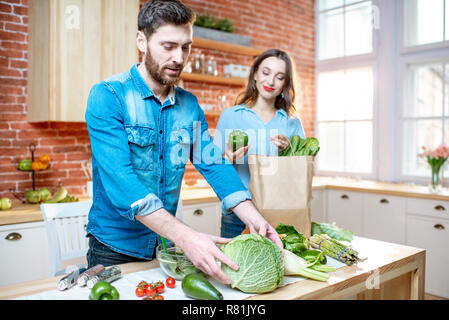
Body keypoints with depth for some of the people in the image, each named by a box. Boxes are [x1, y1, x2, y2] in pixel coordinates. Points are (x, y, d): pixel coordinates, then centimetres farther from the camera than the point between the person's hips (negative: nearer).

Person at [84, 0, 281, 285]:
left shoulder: (190, 105, 2)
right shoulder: (107, 96, -16)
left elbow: (213, 165, -5)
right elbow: (119, 181, -28)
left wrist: (254, 218, -21)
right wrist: (185, 236, -37)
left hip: (167, 246, 5)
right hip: (115, 248, -4)